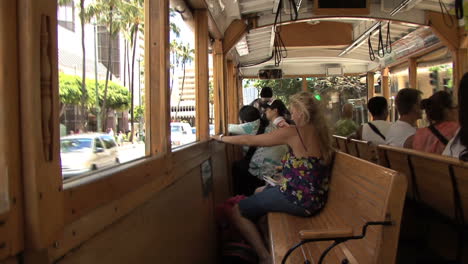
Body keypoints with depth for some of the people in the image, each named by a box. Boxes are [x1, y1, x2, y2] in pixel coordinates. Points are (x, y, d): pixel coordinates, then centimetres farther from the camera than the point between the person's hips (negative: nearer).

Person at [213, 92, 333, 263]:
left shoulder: (293, 133, -16)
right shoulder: (322, 132, 6)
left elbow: (250, 140, -10)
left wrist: (221, 138, 3)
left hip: (299, 200, -9)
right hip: (316, 199, 9)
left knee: (237, 212, -2)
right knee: (259, 191, 28)